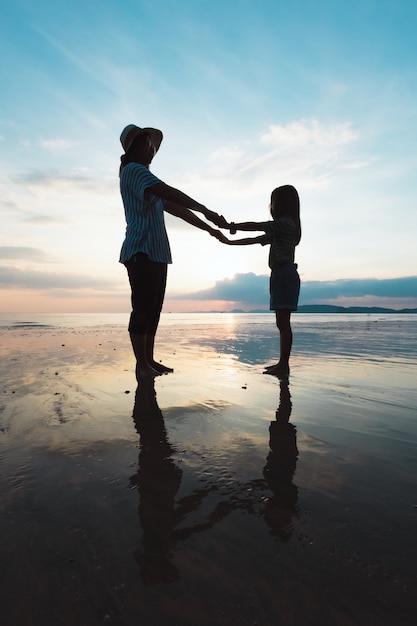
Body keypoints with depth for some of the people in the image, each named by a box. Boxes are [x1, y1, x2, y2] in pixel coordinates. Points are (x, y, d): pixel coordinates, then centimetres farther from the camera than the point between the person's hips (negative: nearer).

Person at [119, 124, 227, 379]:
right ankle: (142, 364, -4)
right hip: (142, 252, -10)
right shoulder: (133, 171, -2)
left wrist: (210, 229, 19)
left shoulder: (144, 177, 28)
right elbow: (170, 192, -19)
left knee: (153, 308, 7)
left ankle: (149, 360, 12)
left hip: (156, 253, 10)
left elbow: (178, 209, 24)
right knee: (143, 308, -10)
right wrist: (206, 211, -21)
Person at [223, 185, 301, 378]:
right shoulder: (279, 230, 25)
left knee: (283, 321, -11)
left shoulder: (285, 222, -4)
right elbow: (255, 240, 28)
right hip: (281, 275, 10)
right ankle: (282, 363, 12)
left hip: (284, 274, -10)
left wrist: (230, 226, 0)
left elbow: (255, 226, -10)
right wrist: (229, 242, 30)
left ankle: (284, 365, -10)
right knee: (282, 322, 8)